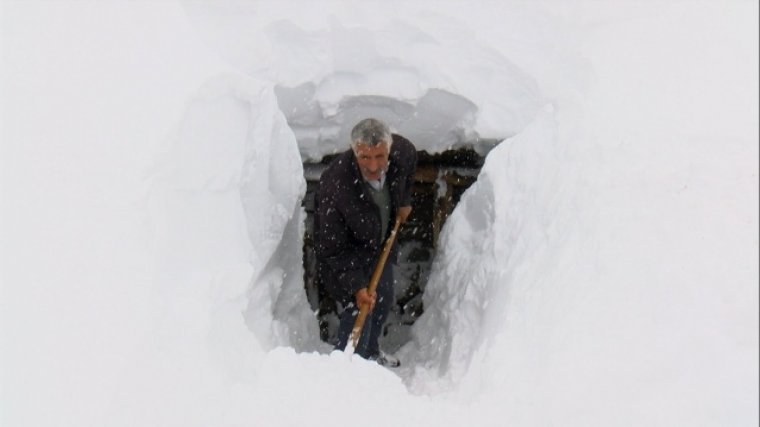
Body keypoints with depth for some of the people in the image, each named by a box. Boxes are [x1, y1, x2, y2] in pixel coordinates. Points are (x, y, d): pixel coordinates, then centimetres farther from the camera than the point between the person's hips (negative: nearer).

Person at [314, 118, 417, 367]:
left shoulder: (402, 151, -25)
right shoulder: (334, 186, -39)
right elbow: (333, 248, -28)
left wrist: (404, 201, 7)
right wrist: (356, 286, -29)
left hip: (382, 245, 7)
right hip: (346, 256, -6)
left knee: (384, 302, 24)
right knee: (358, 314, -9)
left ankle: (371, 351, 53)